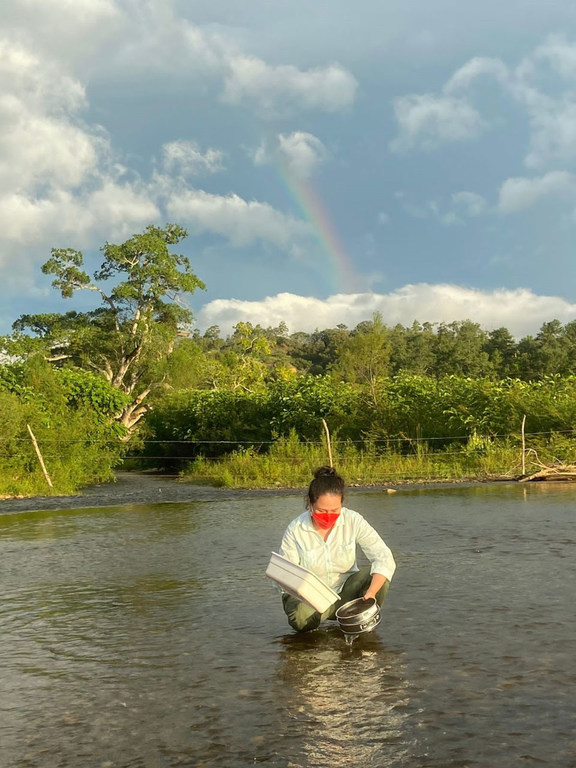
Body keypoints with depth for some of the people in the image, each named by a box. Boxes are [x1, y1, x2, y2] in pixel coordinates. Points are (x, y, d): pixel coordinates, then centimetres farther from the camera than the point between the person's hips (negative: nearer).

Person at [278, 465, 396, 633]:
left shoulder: (353, 521, -14)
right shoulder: (295, 530, -16)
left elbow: (384, 558, -21)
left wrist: (370, 594, -37)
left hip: (346, 590, 1)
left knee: (379, 575, -26)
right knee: (300, 616, -36)